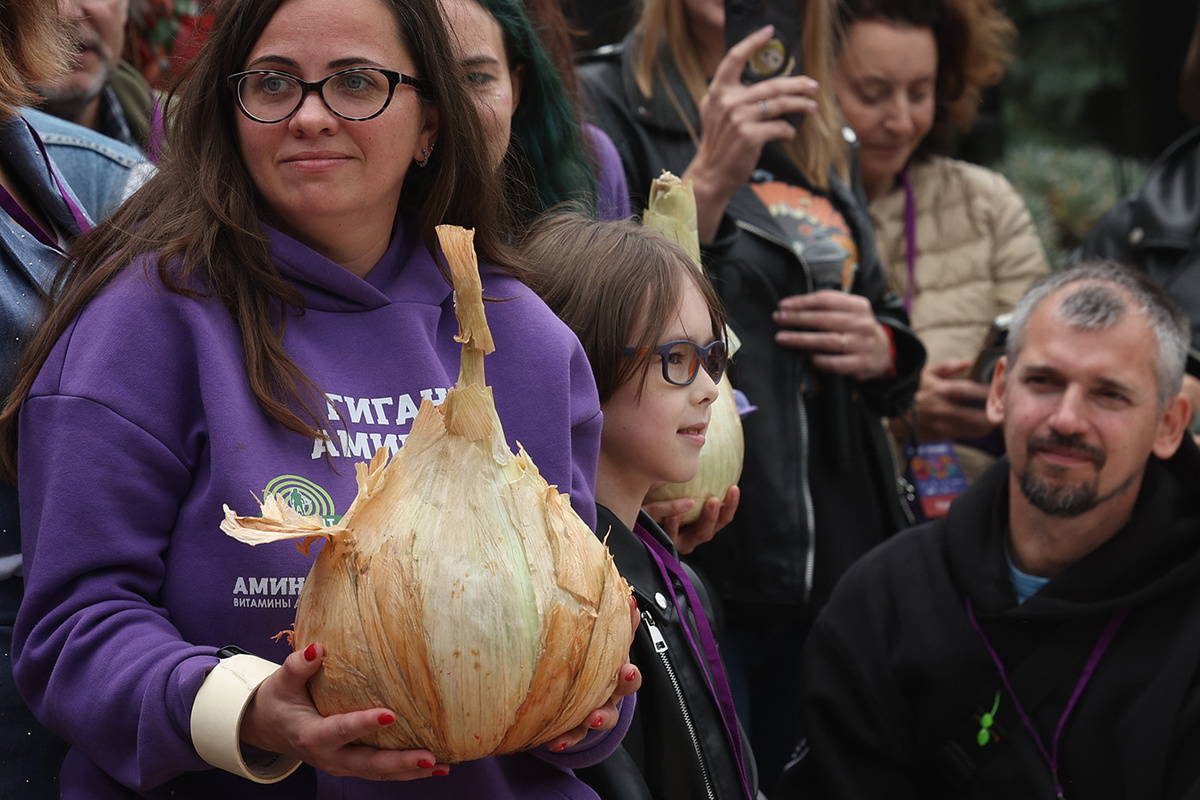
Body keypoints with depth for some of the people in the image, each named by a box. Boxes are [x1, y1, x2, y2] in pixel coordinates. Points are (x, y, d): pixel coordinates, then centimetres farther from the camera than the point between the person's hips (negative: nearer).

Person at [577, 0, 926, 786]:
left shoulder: (815, 133, 15)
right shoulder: (606, 106, -7)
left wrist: (881, 347, 1)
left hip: (836, 560, 7)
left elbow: (887, 317, 24)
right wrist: (708, 183, -28)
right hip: (696, 562, -7)